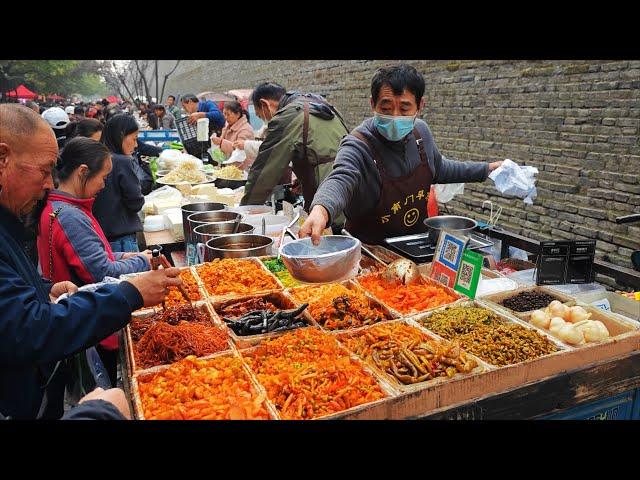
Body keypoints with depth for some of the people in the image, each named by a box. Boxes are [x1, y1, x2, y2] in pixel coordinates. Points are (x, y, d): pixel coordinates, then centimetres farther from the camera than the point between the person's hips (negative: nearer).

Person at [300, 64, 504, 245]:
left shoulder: (420, 131, -2)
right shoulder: (358, 146, -24)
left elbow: (439, 169, 18)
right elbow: (340, 180, -44)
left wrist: (486, 169, 18)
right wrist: (321, 210, -66)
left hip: (418, 245, 5)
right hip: (372, 251, -4)